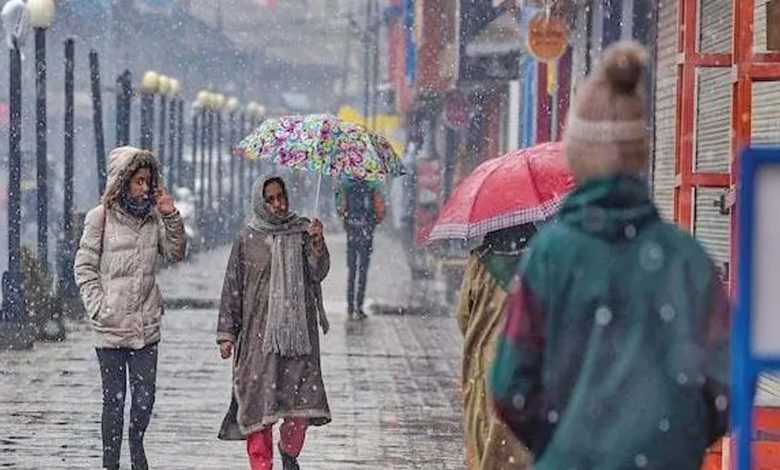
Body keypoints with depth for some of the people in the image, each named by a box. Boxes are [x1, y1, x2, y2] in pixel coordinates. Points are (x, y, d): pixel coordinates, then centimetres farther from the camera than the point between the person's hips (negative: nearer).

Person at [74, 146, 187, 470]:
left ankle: (136, 443, 30)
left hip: (146, 323, 3)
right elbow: (84, 267, -2)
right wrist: (98, 307, -9)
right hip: (111, 324, -3)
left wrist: (171, 217, -4)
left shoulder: (153, 215, 8)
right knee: (114, 398, 2)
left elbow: (175, 254, 9)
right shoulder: (101, 216, -4)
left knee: (145, 399, 4)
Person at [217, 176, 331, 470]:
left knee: (302, 398, -2)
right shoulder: (248, 240, 3)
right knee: (259, 399, -4)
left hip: (298, 330, 1)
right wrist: (227, 333, 3)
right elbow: (232, 289, 6)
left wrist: (317, 244, -20)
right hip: (259, 332, -1)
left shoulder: (302, 232, 6)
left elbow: (319, 273, -2)